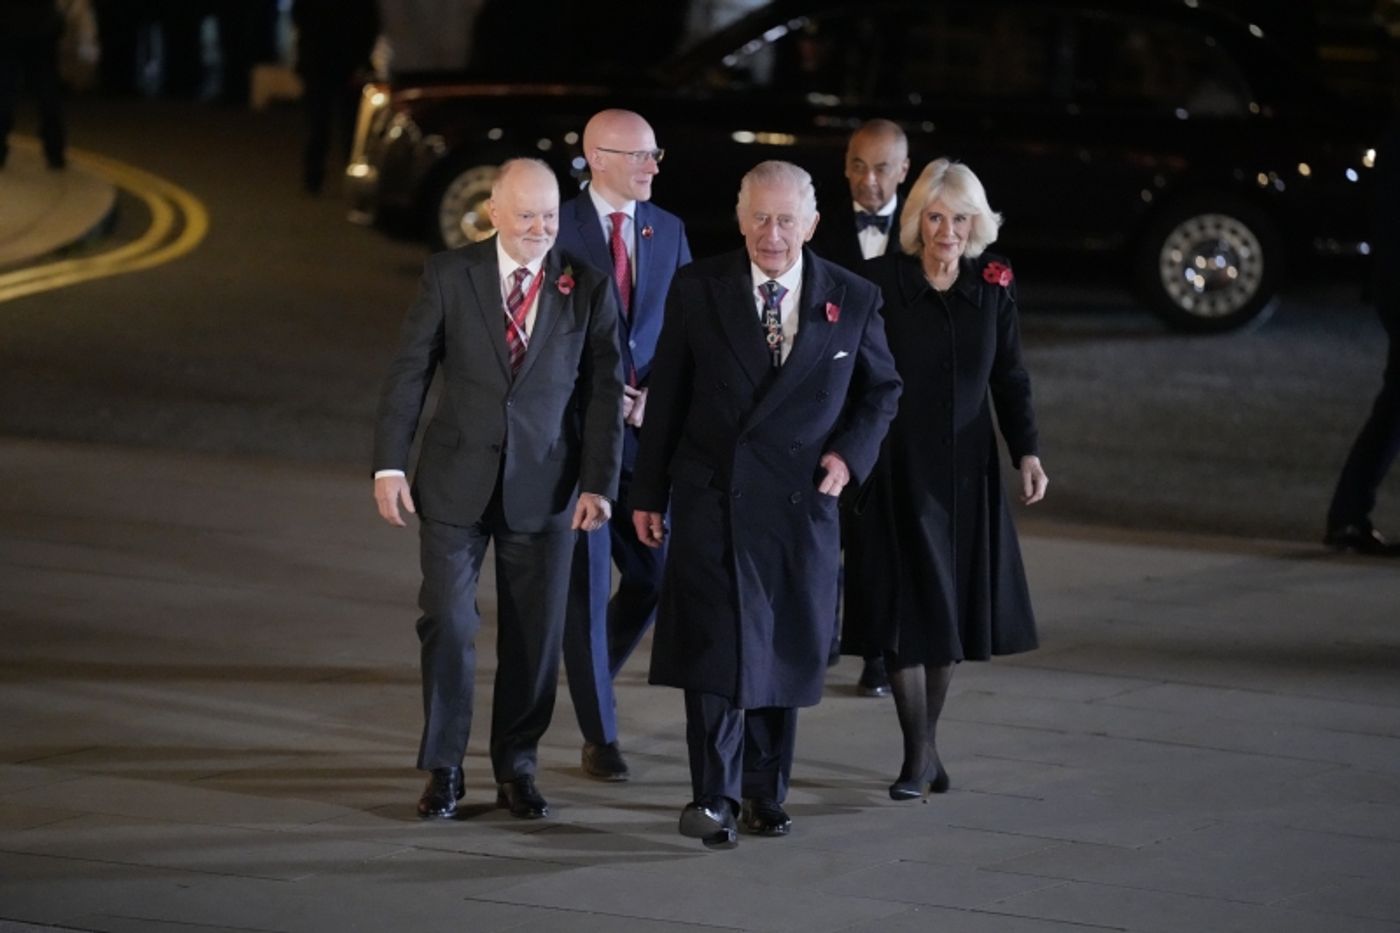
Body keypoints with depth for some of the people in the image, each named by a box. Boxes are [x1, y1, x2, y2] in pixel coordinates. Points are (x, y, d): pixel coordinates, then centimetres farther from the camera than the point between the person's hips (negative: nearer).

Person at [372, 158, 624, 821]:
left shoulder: (588, 289, 0)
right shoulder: (450, 276, -2)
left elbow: (604, 392, -1)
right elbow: (408, 373, 0)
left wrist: (598, 484, -8)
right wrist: (389, 465, -6)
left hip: (544, 489, 1)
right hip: (456, 483, -1)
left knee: (534, 635, 6)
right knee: (447, 622, -3)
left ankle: (516, 768, 20)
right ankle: (443, 768, 9)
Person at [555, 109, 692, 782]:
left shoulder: (668, 231, 9)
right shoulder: (557, 229, -6)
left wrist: (653, 394, -7)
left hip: (645, 429, 4)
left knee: (654, 576, 5)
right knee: (587, 584, -1)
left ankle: (587, 675, 32)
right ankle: (600, 735, 6)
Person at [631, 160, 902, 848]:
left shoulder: (853, 300, 2)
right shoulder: (698, 289, 0)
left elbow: (881, 389, 16)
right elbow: (666, 396, 5)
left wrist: (852, 453, -1)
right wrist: (649, 492, 5)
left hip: (801, 503, 2)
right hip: (712, 497, -2)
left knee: (783, 651, 9)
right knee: (715, 643, -11)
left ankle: (764, 792, 22)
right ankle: (715, 796, -10)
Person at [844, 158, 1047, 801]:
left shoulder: (993, 286, 2)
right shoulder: (881, 284, -8)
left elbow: (1009, 379, 7)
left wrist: (1027, 452, -4)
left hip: (966, 474, 4)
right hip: (896, 471, -3)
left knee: (952, 609, 8)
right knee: (905, 609, -5)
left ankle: (927, 741, 22)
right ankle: (919, 754, 0)